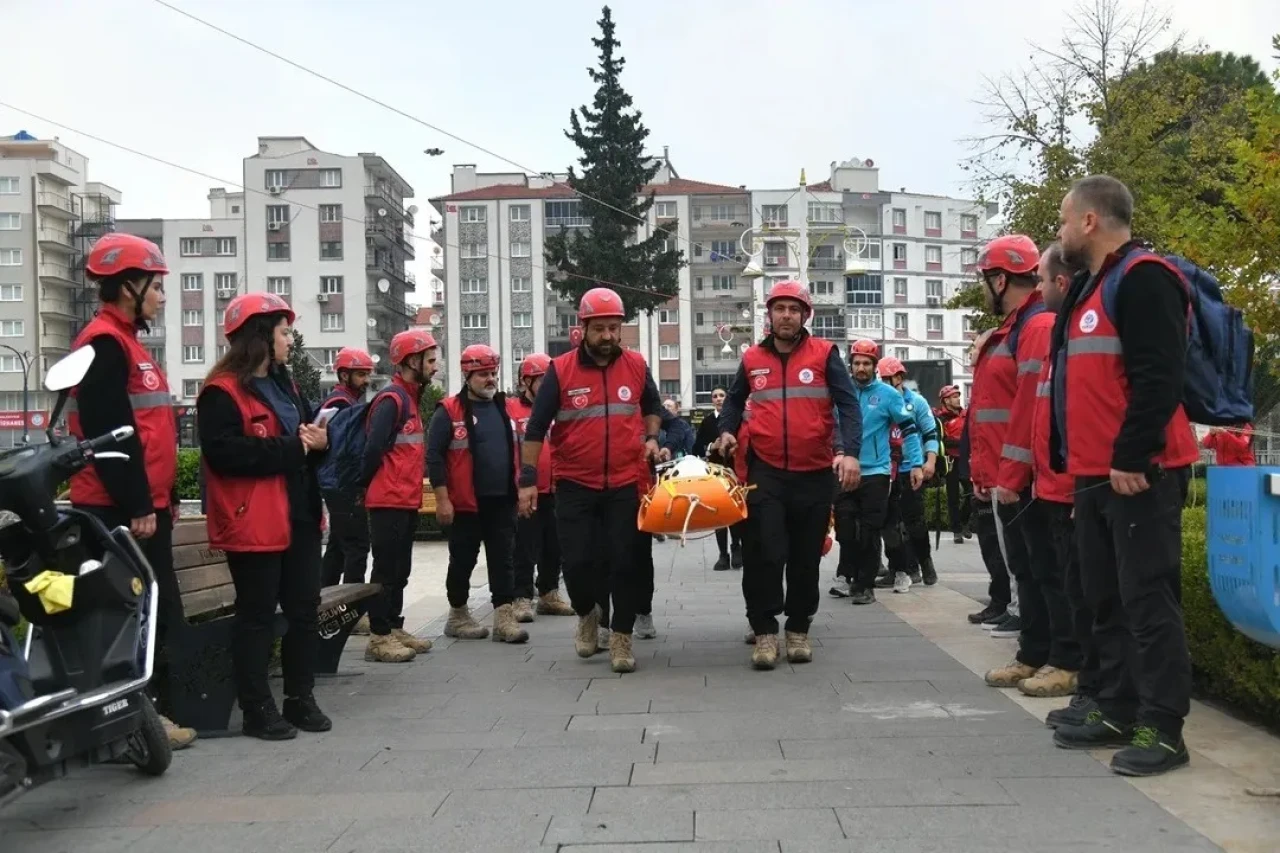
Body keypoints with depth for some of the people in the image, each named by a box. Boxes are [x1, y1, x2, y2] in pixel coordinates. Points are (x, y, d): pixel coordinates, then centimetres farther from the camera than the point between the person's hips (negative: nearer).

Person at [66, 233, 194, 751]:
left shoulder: (125, 343, 20)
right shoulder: (105, 343, -13)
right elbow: (109, 432, -20)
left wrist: (163, 496, 20)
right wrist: (136, 505, -21)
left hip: (143, 505, 10)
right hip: (121, 511, -10)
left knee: (158, 612, 13)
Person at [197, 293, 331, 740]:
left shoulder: (283, 384, 18)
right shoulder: (222, 391, -11)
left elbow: (306, 434, 26)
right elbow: (224, 452, -23)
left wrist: (319, 440, 0)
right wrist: (292, 448, -20)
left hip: (299, 518, 9)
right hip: (253, 523, -9)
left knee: (304, 610, 12)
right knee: (257, 616, 0)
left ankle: (300, 698, 22)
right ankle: (257, 709, 9)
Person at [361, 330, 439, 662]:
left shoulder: (410, 399, 16)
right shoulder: (391, 400, -15)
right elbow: (374, 449, -19)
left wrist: (411, 491, 11)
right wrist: (367, 485, -7)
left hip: (406, 501, 10)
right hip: (389, 502, -10)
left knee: (400, 571, 15)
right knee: (386, 570, -5)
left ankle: (395, 629, 23)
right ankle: (379, 638, 0)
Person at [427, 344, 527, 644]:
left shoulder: (506, 408, 12)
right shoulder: (449, 411, -7)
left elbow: (517, 450, 19)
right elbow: (434, 456, -10)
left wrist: (521, 488, 13)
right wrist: (442, 499, -15)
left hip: (503, 502, 5)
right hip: (466, 504, -5)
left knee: (503, 561, 4)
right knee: (463, 562, 7)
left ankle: (504, 618, 6)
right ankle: (458, 616, 20)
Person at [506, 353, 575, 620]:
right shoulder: (510, 409, -8)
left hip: (552, 491, 6)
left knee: (553, 547, 14)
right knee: (525, 550, -2)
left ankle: (549, 595, 25)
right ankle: (522, 599, 4)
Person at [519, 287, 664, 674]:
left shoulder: (636, 366, 2)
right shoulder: (560, 370, -5)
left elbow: (652, 407, 21)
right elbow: (536, 429, -2)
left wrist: (651, 438, 3)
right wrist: (528, 479, -5)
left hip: (626, 484, 1)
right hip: (575, 486, -1)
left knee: (625, 562, 1)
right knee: (577, 562, -1)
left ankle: (621, 638, 13)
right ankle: (587, 613, 30)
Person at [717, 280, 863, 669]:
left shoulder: (824, 353, 0)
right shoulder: (752, 359, 7)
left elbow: (848, 404, -5)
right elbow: (734, 401, 23)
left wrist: (849, 451, -18)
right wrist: (726, 430, 4)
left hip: (815, 472, -1)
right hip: (765, 471, 1)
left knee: (806, 557, 8)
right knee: (765, 553, -5)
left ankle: (799, 629, 22)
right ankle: (765, 631, 4)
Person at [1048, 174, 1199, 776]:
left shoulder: (1143, 278, -11)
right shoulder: (1090, 287, 20)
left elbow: (1158, 378, -21)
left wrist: (1131, 457, -22)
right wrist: (1075, 461, 20)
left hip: (1137, 475, -10)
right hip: (1094, 475, 10)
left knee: (1148, 599, -5)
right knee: (1108, 600, 14)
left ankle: (1162, 728, 1)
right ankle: (1119, 712, 23)